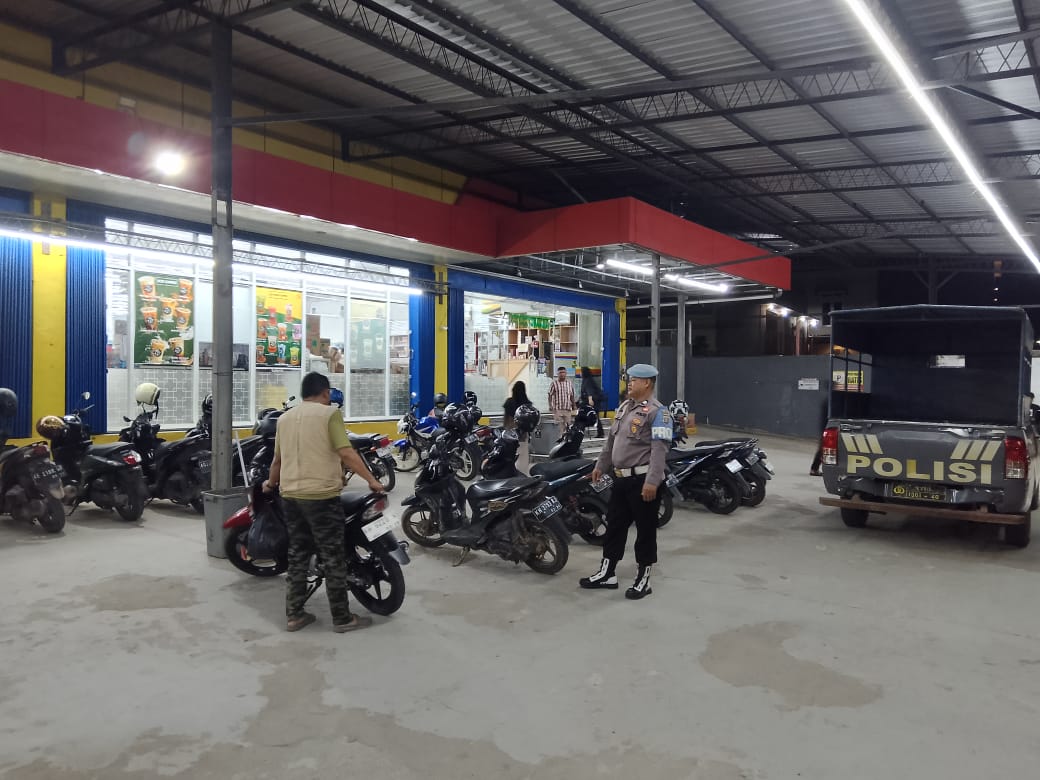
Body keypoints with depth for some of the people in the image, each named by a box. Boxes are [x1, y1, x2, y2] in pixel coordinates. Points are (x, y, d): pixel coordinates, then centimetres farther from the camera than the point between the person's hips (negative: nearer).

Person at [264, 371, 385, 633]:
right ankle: (342, 618, 7)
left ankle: (294, 615, 19)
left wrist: (271, 482, 37)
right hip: (321, 495, -6)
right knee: (333, 558, 1)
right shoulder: (329, 413, -6)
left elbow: (278, 459, 18)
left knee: (297, 556, 14)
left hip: (291, 495, 7)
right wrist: (372, 480, -9)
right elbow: (346, 453, -15)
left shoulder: (285, 418, 12)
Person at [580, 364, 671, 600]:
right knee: (614, 526, 15)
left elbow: (659, 448, -22)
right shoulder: (625, 407, 14)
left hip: (642, 480, -9)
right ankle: (607, 574, 26)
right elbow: (611, 439, 22)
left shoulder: (657, 411, -13)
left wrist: (652, 482, -28)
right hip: (621, 478, 9)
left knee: (645, 531, 4)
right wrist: (600, 465, 23)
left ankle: (643, 580, 15)